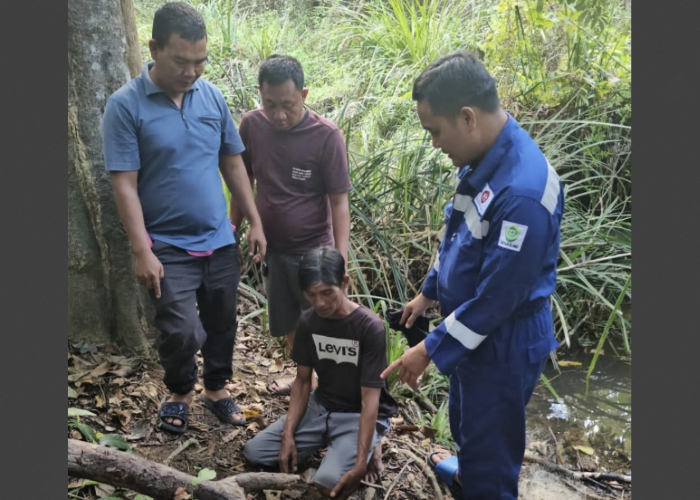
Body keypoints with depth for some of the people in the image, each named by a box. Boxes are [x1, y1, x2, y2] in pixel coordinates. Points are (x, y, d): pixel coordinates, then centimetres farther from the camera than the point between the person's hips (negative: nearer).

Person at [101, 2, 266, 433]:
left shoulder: (213, 96, 1)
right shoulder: (125, 106, -11)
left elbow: (233, 163, 8)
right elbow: (125, 186, -13)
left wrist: (255, 222, 5)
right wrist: (142, 251, -18)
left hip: (220, 240, 4)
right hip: (168, 246, -4)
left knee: (222, 323, 15)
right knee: (183, 331, -8)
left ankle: (217, 388, 39)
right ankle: (179, 392, 23)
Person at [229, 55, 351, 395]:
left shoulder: (326, 136, -19)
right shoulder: (251, 125, -7)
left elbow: (339, 201, -15)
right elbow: (243, 182, 6)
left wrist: (341, 258, -20)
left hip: (313, 250, -4)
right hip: (272, 247, 4)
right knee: (287, 324, 19)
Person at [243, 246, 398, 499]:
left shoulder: (370, 327, -23)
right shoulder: (307, 322, -6)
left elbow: (370, 399, -23)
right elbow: (302, 380, 2)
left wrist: (360, 464, -27)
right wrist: (288, 434, -9)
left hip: (360, 415, -5)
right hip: (321, 407, 6)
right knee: (254, 451, -6)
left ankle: (369, 447, 2)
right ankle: (328, 443, 9)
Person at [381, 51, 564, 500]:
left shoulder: (521, 192, -35)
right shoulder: (487, 158, -4)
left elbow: (497, 298, -29)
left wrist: (431, 350, -20)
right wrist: (430, 291, 20)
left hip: (504, 343, -9)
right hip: (474, 329, 9)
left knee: (490, 441, 13)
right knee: (467, 418, 32)